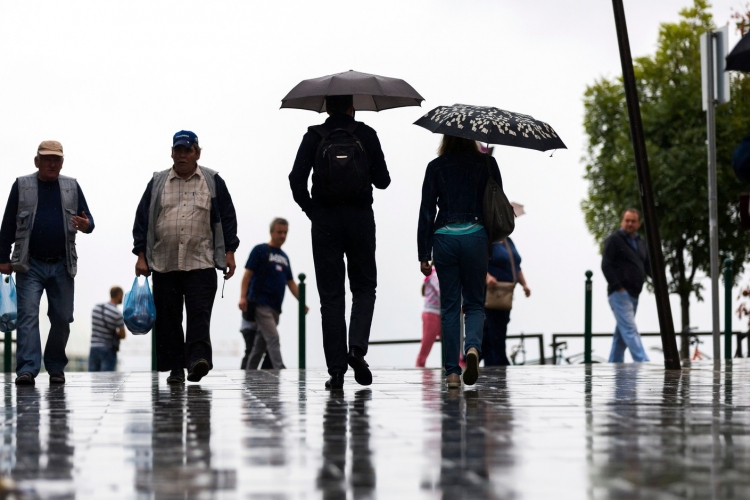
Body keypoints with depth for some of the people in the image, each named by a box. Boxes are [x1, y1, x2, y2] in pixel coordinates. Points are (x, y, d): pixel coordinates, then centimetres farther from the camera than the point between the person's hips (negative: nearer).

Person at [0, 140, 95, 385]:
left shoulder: (72, 187, 10)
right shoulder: (21, 186, 4)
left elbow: (88, 219, 11)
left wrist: (86, 225, -14)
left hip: (62, 266, 2)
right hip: (30, 265, -2)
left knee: (62, 318, 5)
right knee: (28, 314, -11)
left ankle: (56, 367, 19)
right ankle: (27, 369, -15)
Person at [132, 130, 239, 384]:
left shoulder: (213, 182, 8)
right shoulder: (157, 183, 11)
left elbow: (227, 218, 8)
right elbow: (142, 220, 10)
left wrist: (229, 252, 0)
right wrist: (141, 256, 3)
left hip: (201, 263, -2)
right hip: (164, 265, 2)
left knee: (199, 313, -14)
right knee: (168, 318, 3)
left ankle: (197, 358, -22)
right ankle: (174, 368, 9)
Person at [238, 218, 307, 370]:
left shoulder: (284, 257, 19)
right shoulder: (260, 250, -1)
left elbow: (291, 283, 19)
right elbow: (248, 274, -6)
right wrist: (243, 297, -16)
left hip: (275, 307, 7)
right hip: (261, 304, -7)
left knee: (261, 343, 10)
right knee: (273, 338, -17)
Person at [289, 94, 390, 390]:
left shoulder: (314, 137, 2)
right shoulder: (365, 135, 2)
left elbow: (297, 178, -9)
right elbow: (382, 181, 3)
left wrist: (311, 210, 5)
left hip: (325, 221, 0)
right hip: (360, 219, 0)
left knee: (330, 296, 4)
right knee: (364, 288, 14)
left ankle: (336, 370, 1)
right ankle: (357, 346, -11)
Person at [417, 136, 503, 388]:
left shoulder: (436, 167, 4)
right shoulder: (487, 163, 4)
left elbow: (426, 211, 2)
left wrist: (423, 255, 5)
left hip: (444, 239, 0)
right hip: (475, 237, 0)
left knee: (449, 307, 8)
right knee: (475, 303, 10)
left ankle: (452, 372, 2)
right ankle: (473, 346, -20)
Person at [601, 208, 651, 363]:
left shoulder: (640, 243, 19)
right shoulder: (614, 240, -4)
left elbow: (648, 267, 18)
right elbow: (606, 266, -11)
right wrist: (618, 287, -16)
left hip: (633, 295, 8)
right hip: (620, 294, -8)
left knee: (621, 333, 11)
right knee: (630, 330, -15)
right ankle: (643, 362, -24)